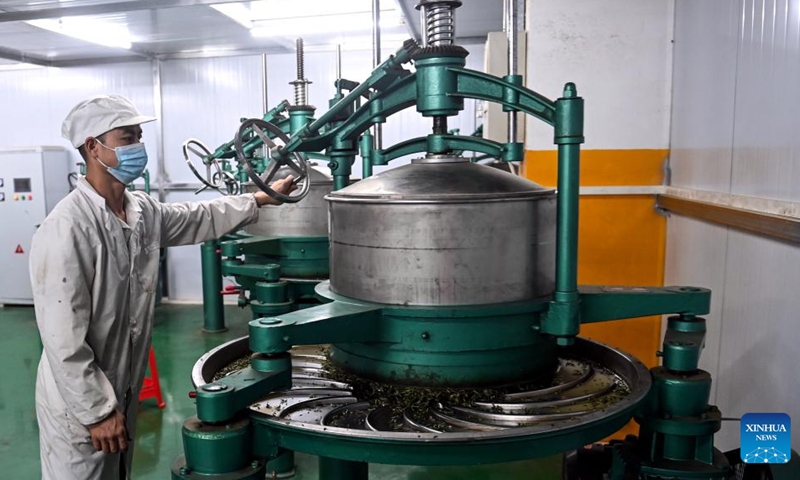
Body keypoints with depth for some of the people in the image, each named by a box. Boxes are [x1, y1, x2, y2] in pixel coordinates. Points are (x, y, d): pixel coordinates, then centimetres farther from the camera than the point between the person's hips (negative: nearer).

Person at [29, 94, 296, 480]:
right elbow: (62, 339, -24)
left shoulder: (143, 212, 0)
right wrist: (98, 411, -20)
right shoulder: (67, 229, -25)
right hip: (81, 404, -8)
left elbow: (200, 219, 18)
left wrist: (260, 198, 18)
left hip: (123, 392, 8)